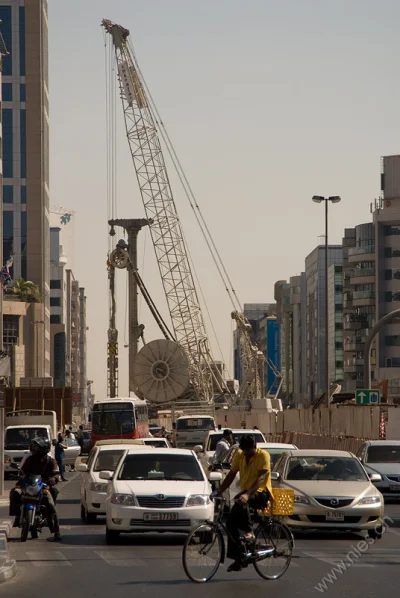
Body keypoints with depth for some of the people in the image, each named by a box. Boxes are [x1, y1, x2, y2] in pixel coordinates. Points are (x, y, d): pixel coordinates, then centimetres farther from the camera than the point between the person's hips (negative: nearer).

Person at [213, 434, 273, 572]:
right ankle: (237, 559, -5)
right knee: (231, 522, -8)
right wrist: (219, 491, -4)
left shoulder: (263, 455, -13)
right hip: (245, 492, 6)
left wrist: (247, 494, -37)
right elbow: (231, 475, 9)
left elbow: (260, 478, -23)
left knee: (240, 501, -37)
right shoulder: (239, 455, 5)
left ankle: (249, 532, -27)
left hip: (261, 493, -6)